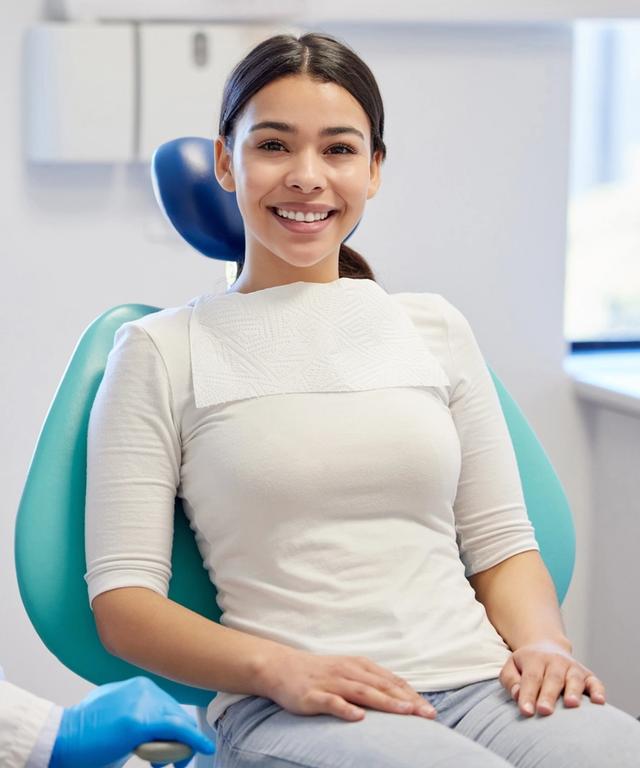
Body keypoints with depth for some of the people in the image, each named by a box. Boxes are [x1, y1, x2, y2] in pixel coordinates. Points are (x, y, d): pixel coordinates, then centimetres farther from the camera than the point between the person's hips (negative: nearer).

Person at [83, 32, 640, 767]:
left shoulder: (435, 327, 18)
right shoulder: (164, 350, 7)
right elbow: (121, 601, 1)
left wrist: (542, 642, -4)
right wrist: (278, 667, -15)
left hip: (480, 681, 4)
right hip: (285, 709, -3)